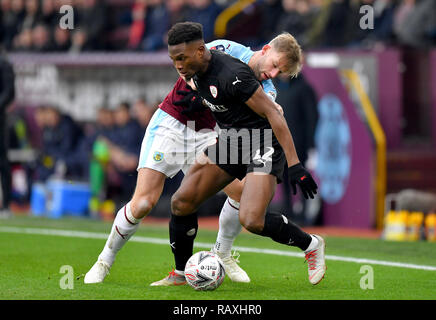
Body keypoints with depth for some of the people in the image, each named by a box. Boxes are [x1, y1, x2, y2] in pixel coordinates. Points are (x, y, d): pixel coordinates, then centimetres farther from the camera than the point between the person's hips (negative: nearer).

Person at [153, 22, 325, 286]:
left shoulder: (231, 75, -28)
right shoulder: (198, 69, -2)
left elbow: (272, 114, -24)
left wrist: (294, 165, -26)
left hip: (263, 144, -9)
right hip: (230, 140, 9)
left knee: (251, 220, -22)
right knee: (181, 203, -2)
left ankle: (312, 245, 3)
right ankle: (181, 274, 15)